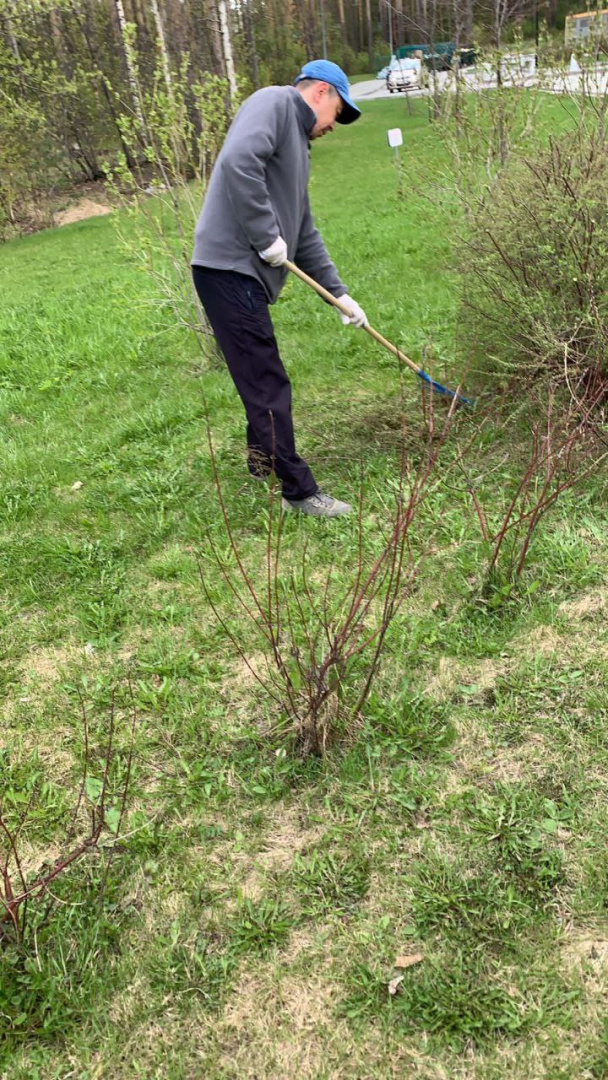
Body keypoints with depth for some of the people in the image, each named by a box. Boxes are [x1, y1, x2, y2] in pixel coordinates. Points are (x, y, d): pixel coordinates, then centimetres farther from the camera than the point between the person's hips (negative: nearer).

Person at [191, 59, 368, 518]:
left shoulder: (298, 145, 25)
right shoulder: (275, 102, -3)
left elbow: (305, 232, 28)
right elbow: (239, 161, -23)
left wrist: (339, 292, 26)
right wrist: (267, 237, -17)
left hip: (249, 273, 10)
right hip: (229, 268, -10)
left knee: (264, 378, 21)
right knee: (269, 385, -7)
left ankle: (263, 458, 39)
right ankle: (298, 489, -1)